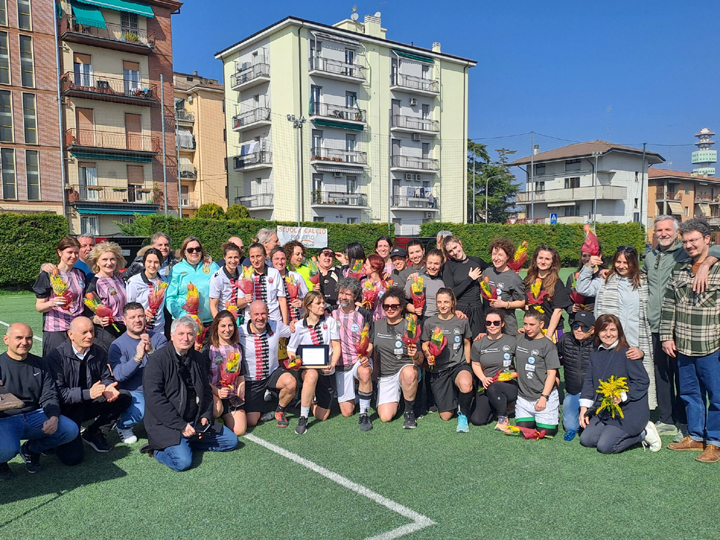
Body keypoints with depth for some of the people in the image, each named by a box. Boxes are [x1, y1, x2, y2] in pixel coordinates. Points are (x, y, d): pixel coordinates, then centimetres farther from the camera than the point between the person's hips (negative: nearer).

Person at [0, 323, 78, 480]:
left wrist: (53, 418, -17)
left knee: (71, 430, -17)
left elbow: (49, 396, 2)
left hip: (34, 415, 4)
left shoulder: (39, 364, 7)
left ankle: (31, 450, 12)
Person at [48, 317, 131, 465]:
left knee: (124, 396, -16)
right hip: (66, 410, -5)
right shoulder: (57, 357, -16)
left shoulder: (98, 352, -1)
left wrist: (108, 388, -19)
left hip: (90, 405, 5)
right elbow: (58, 392, -20)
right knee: (72, 457, -20)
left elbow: (106, 377, 6)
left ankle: (94, 433, 1)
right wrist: (88, 393, -31)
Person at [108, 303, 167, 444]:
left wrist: (151, 351, -27)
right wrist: (137, 357, -28)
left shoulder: (158, 338, 4)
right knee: (138, 412, -32)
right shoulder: (117, 345, -3)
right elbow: (119, 375, -16)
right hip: (133, 391, -3)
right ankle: (123, 426, 6)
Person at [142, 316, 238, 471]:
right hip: (166, 424, -7)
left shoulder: (197, 358, 9)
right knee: (183, 461, -26)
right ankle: (157, 449, 3)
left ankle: (184, 443, 7)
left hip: (195, 420, 7)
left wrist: (205, 416, -1)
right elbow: (154, 398, -18)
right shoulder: (157, 359, -11)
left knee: (231, 440, 2)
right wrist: (181, 425, -20)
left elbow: (206, 391, 17)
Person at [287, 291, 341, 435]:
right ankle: (303, 418, -26)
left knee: (322, 416, 1)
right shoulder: (299, 326, -1)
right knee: (312, 375, -41)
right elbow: (291, 350, 4)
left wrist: (332, 365, -18)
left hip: (326, 371, 2)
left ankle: (312, 398, 36)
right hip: (307, 369, -1)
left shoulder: (330, 322, 1)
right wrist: (293, 360, -20)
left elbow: (336, 347, -1)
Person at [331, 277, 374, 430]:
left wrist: (366, 356, -23)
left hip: (361, 360, -2)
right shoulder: (332, 313, 2)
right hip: (341, 364, 2)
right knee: (346, 412, -2)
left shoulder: (364, 315, -2)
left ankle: (364, 413, -22)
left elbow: (369, 342, -3)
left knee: (364, 372, -39)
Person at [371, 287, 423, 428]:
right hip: (385, 375, 3)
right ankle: (396, 397, 21)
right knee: (385, 416, -14)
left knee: (409, 373, -41)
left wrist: (416, 356, -33)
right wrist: (375, 372, 4)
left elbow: (419, 361, -12)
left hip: (406, 367, -3)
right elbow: (374, 351, 16)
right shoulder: (377, 325, 4)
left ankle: (410, 411, -15)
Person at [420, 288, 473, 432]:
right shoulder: (429, 323, 2)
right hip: (438, 369, 1)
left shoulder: (462, 321, 2)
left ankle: (463, 414, -9)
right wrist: (428, 355, -11)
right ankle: (453, 400, 35)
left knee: (466, 385, -40)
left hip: (459, 365, -1)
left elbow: (466, 343, 14)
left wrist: (467, 365, 9)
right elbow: (425, 345, 10)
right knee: (446, 416, -3)